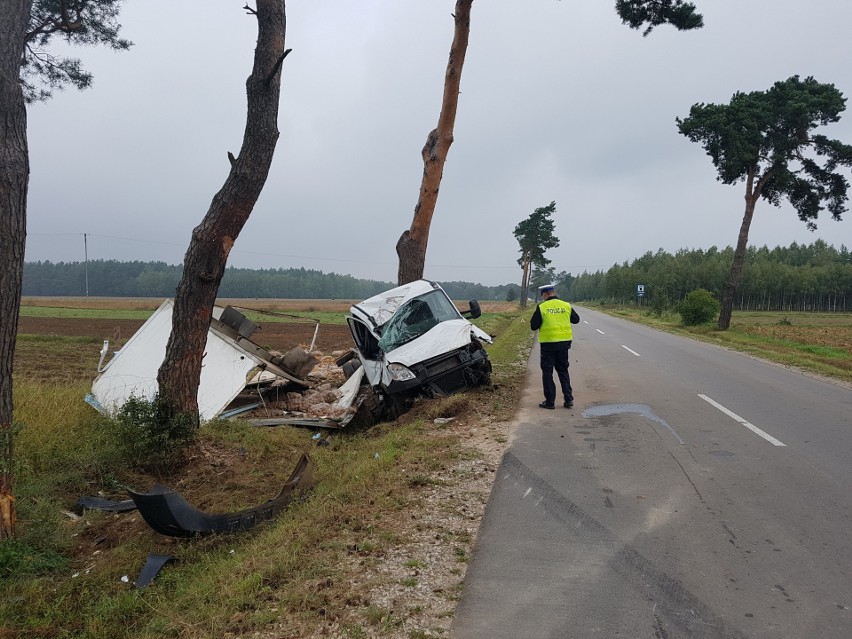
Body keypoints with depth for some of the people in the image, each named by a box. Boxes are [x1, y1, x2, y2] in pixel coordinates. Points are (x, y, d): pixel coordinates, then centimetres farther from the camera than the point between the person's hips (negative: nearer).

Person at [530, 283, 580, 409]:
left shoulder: (541, 307, -11)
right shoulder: (566, 306, 1)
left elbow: (533, 326, -8)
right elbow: (576, 319, 14)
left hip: (548, 343, -4)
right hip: (564, 342, 4)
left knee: (547, 372, 6)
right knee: (563, 370, 16)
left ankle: (550, 401, 7)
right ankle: (568, 398, 11)